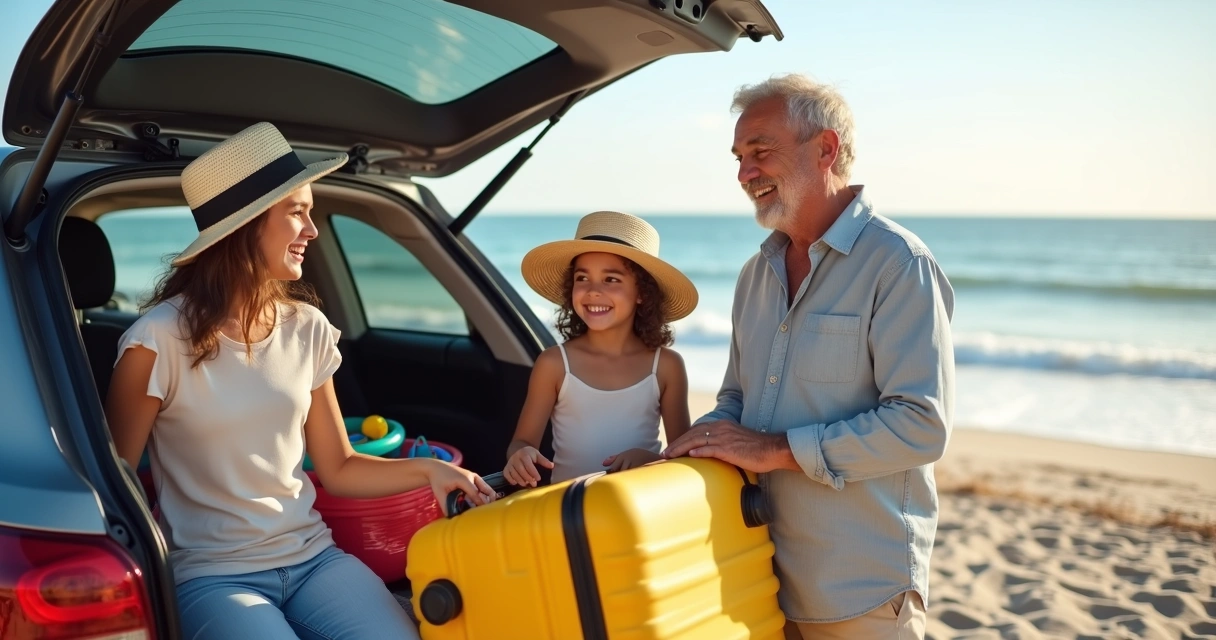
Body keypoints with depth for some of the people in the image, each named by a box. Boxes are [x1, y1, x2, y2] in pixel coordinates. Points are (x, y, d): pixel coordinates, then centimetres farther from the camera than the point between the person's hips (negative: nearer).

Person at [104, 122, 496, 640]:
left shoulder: (308, 329, 3)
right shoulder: (163, 338, -12)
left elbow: (337, 469, 9)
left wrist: (428, 470, -6)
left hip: (312, 558, 4)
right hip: (211, 574, -4)